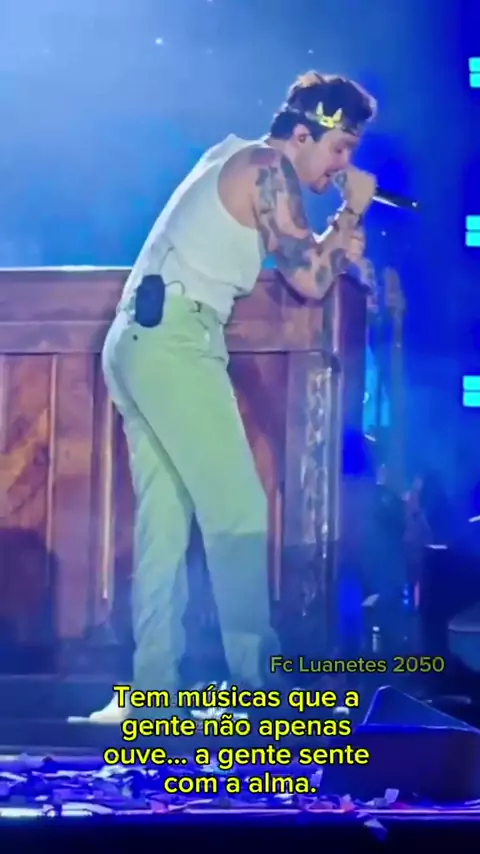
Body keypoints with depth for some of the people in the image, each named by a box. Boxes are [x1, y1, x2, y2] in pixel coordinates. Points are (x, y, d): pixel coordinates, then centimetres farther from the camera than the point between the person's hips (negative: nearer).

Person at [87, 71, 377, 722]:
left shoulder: (233, 158, 24)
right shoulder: (269, 167, -5)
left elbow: (296, 260, 29)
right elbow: (309, 281, -9)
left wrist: (339, 233, 17)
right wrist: (352, 211, 3)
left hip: (137, 340, 10)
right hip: (174, 339, -10)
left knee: (165, 518, 5)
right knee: (237, 507, -10)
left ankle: (151, 687, 3)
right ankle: (258, 679, -10)